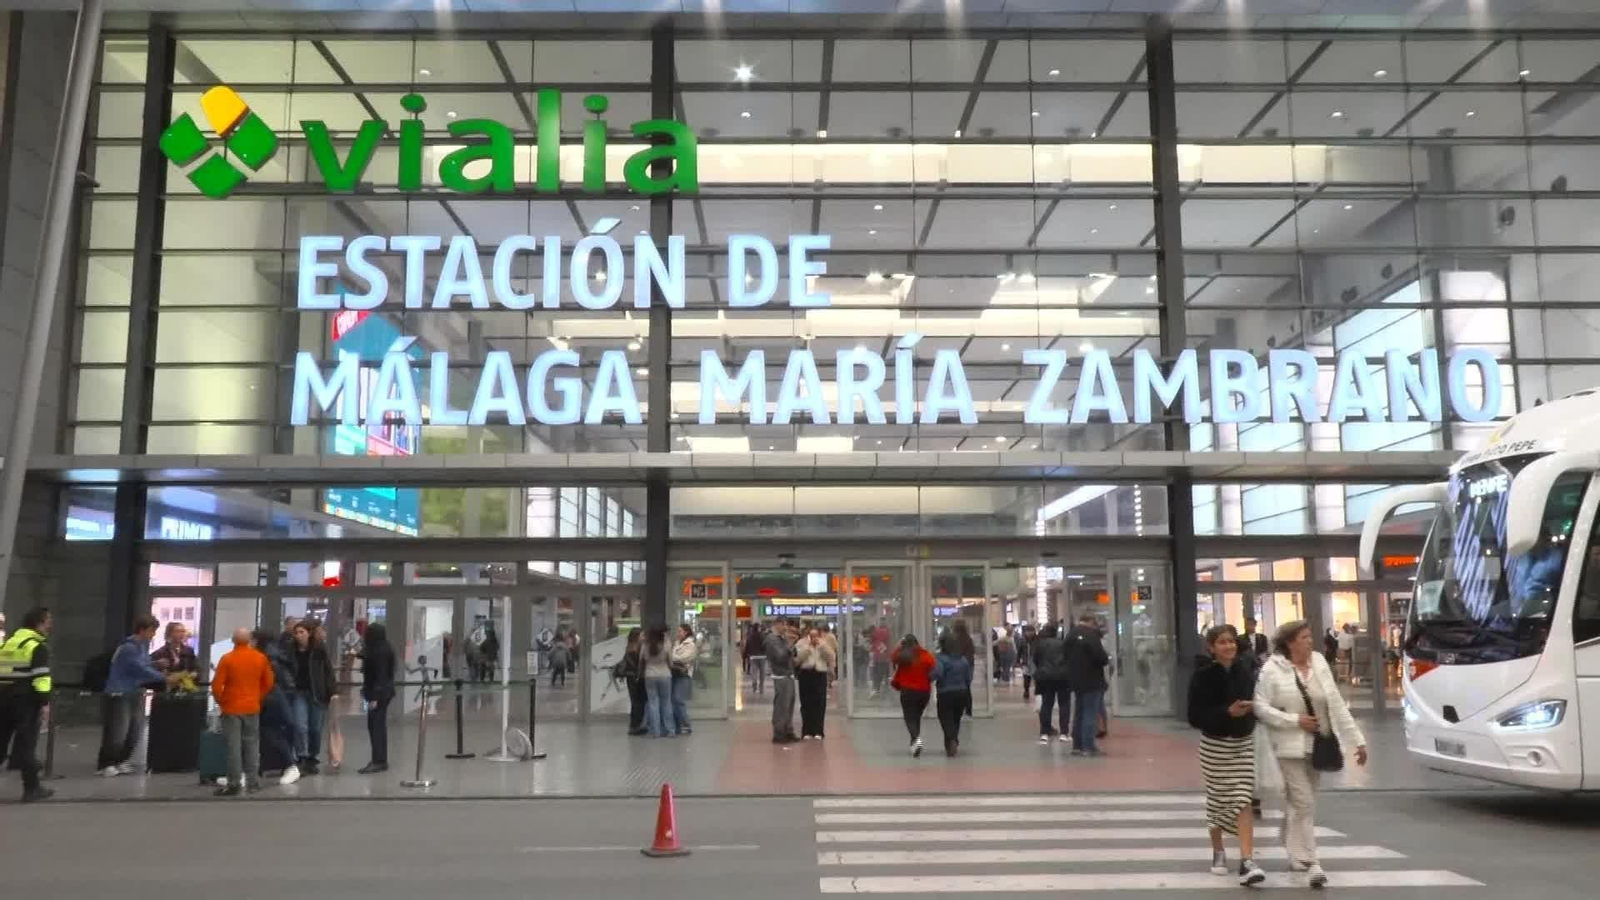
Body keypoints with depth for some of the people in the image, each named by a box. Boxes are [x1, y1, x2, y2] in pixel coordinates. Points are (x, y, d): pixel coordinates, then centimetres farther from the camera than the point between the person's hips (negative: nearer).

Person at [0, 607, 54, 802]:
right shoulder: (38, 645, -8)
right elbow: (40, 676, -17)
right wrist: (44, 701, -15)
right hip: (25, 699, -7)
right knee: (25, 743, -4)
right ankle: (31, 788, 0)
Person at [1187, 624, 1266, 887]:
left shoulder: (1245, 668, -2)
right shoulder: (1203, 675, -14)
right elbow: (1195, 716, -17)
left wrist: (1249, 710, -2)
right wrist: (1227, 712, -27)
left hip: (1244, 741, 2)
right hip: (1215, 744, -2)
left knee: (1243, 800, -6)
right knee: (1217, 799, 11)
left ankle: (1247, 862, -8)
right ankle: (1218, 851, 32)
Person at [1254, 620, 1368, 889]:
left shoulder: (1319, 663, 2)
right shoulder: (1272, 670, -11)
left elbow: (1337, 704, 4)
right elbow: (1260, 708, -12)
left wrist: (1358, 740, 2)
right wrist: (1295, 720, -19)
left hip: (1317, 745, 5)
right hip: (1291, 746, -5)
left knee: (1301, 802, 16)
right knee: (1304, 804, -7)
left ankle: (1297, 854, 35)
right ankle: (1309, 863, -2)